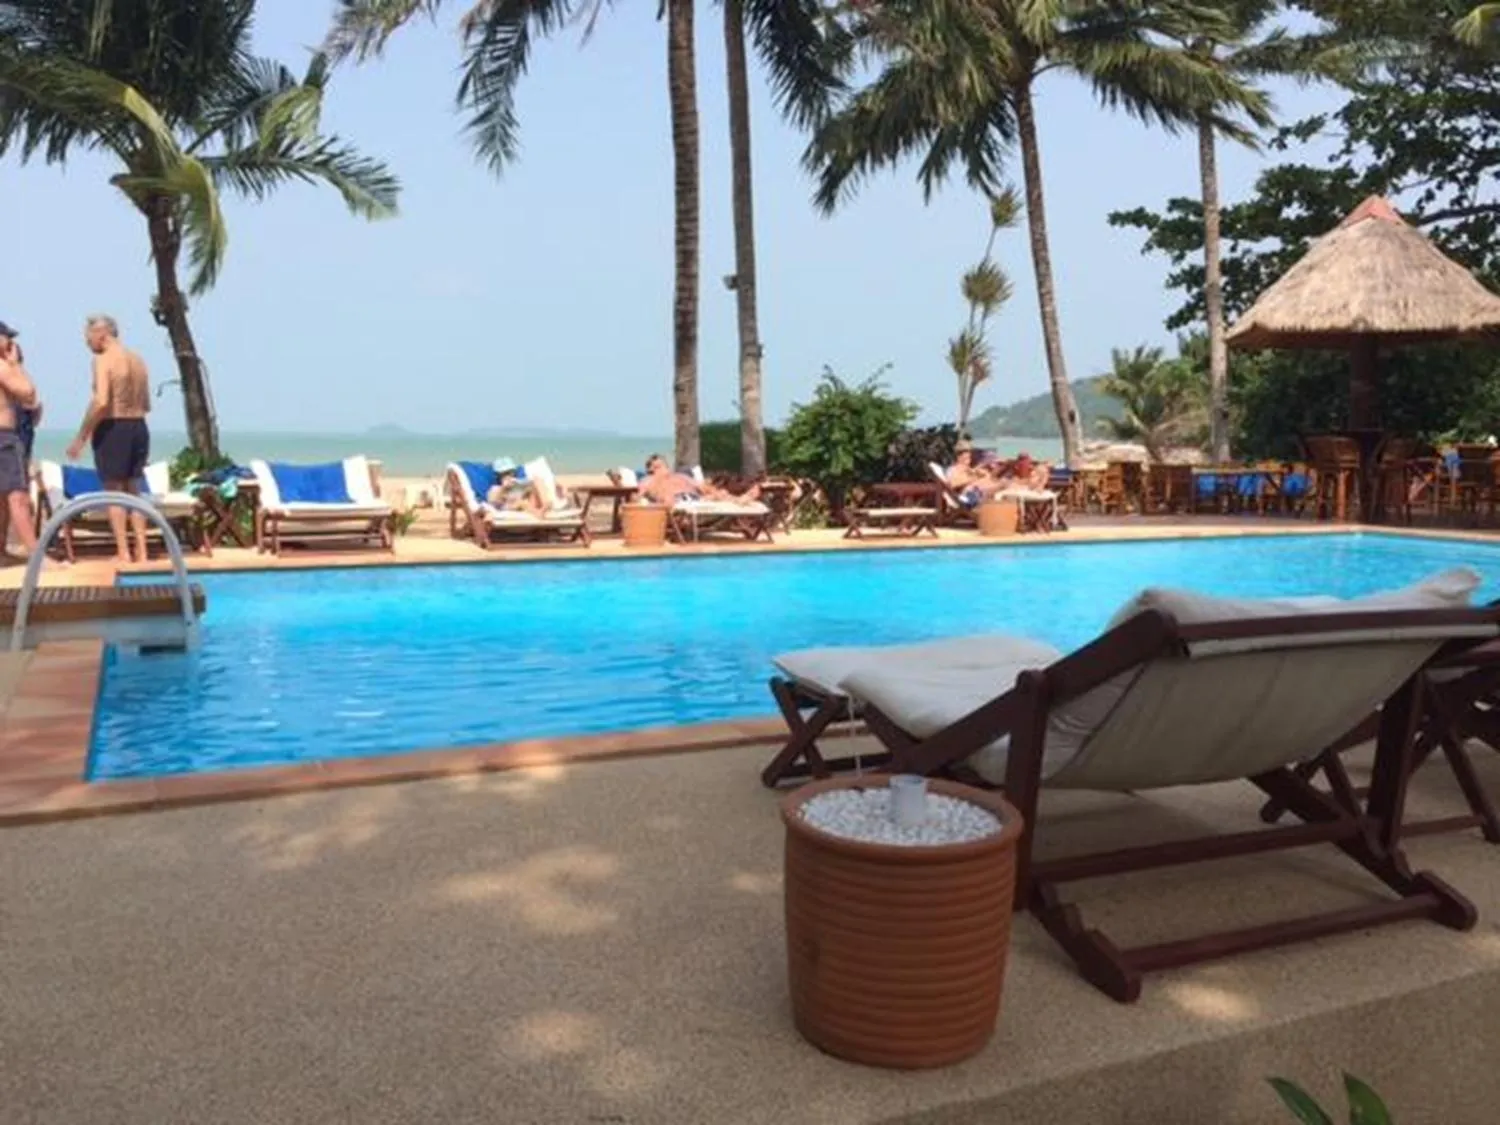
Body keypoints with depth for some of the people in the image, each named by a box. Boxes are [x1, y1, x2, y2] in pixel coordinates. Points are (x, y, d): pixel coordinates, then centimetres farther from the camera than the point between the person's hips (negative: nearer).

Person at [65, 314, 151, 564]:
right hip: (138, 428, 7)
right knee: (133, 490, 15)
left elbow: (101, 402, -21)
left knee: (114, 492, 2)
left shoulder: (103, 360, -11)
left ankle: (123, 552, 3)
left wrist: (81, 437, -15)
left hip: (113, 429, -7)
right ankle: (141, 551, 13)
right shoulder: (138, 361, 12)